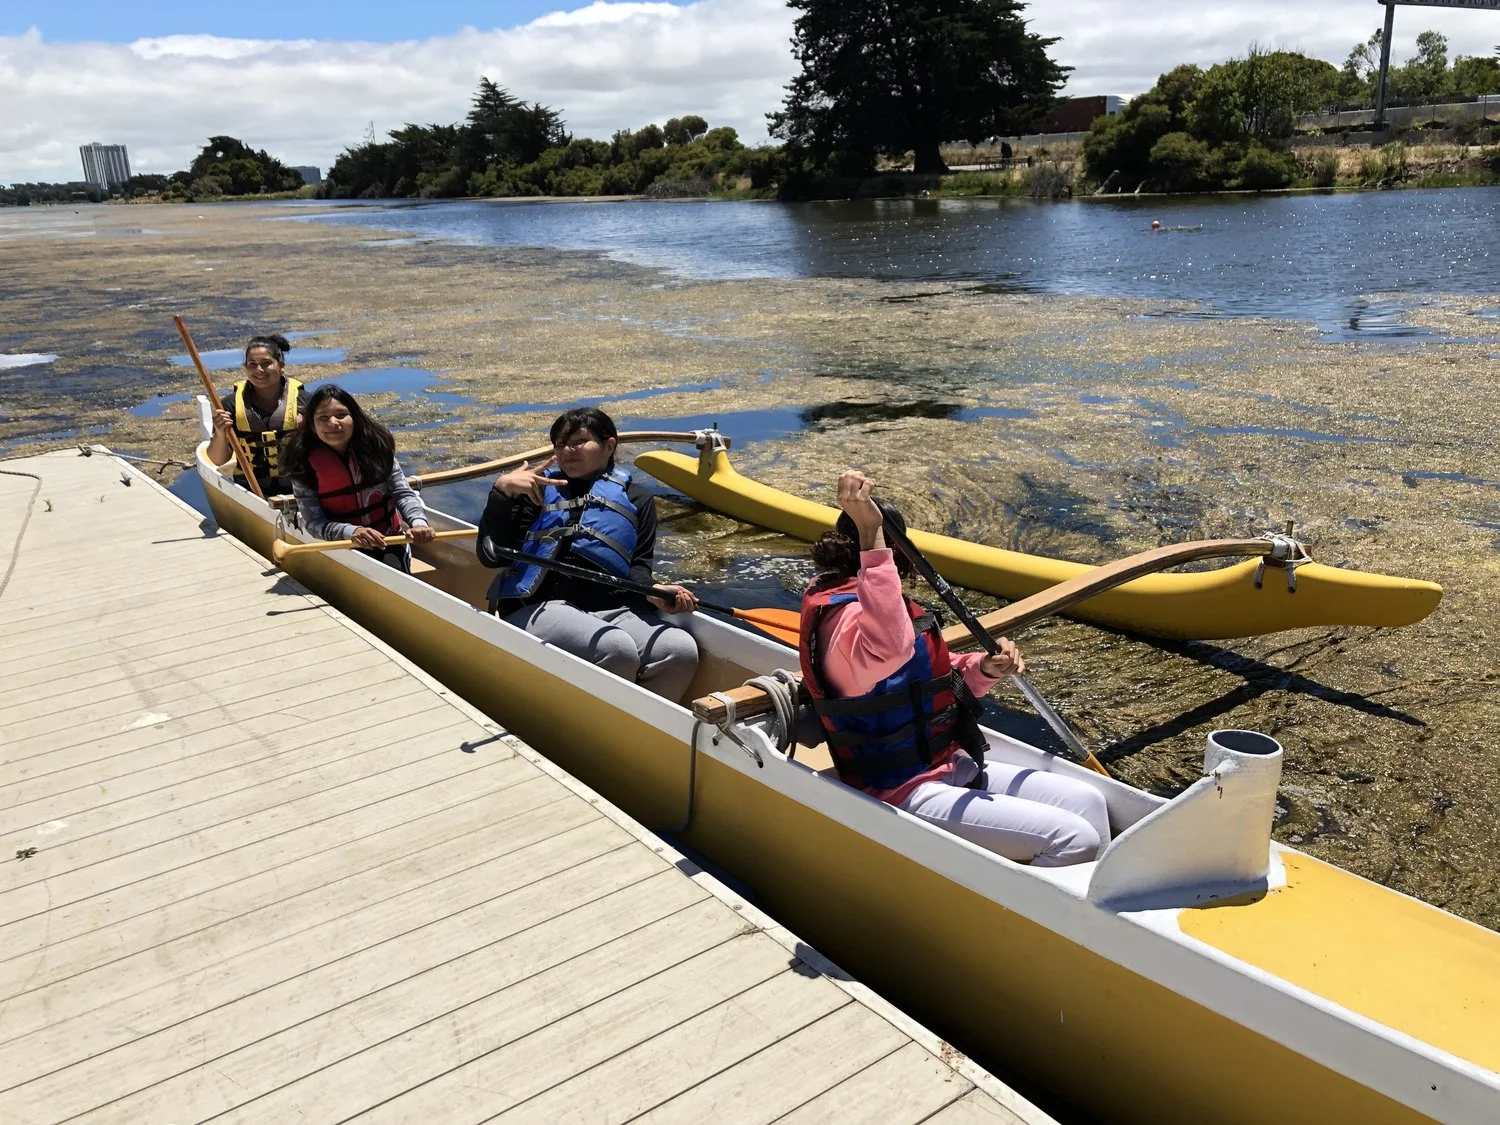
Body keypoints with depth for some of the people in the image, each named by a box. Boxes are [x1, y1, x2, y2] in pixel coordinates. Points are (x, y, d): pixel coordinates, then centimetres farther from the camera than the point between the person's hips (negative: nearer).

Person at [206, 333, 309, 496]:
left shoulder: (302, 400, 0)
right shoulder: (231, 404, 3)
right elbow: (218, 461, 6)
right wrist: (220, 434, -11)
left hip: (296, 490, -1)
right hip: (249, 492, 1)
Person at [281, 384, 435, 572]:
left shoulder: (376, 448, -7)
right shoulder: (305, 466, -11)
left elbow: (403, 493, -9)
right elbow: (313, 522, -15)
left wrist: (418, 522, -30)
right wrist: (351, 532, -34)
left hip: (390, 544, 1)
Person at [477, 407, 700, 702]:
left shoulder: (636, 499, 22)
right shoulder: (538, 490, 19)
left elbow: (638, 566, 13)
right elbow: (492, 556, 10)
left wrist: (653, 590, -10)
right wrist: (502, 493, -1)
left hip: (613, 609, 3)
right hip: (540, 606, -2)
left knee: (682, 650, -26)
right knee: (618, 651, -33)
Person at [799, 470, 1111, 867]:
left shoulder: (888, 604, 12)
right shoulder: (845, 617, -21)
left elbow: (935, 681, 23)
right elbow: (887, 647, -48)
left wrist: (984, 668, 1)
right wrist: (871, 535, -48)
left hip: (954, 767, 10)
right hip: (907, 794, -10)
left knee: (1088, 802, 4)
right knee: (1074, 840, -18)